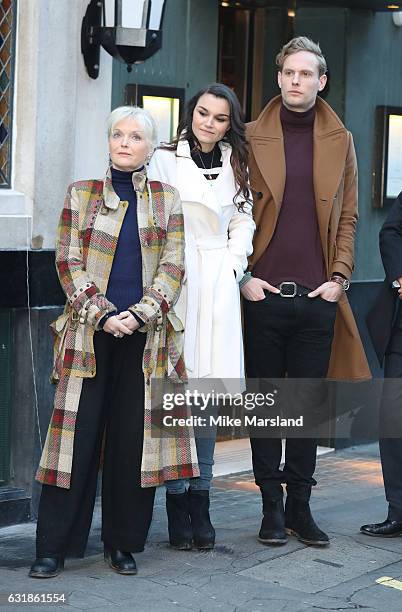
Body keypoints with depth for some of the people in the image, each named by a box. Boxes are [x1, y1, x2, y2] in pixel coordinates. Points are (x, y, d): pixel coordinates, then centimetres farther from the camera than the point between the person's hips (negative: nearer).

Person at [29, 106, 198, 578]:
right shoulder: (81, 195, 8)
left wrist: (140, 314, -11)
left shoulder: (166, 199, 10)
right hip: (90, 332, -1)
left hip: (145, 335, 1)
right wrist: (103, 313, -10)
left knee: (135, 437, 2)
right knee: (78, 432, -3)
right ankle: (53, 546, 3)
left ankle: (122, 543, 13)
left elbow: (173, 266, 3)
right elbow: (68, 261, 2)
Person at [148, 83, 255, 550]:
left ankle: (200, 502, 7)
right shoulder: (165, 160, 1)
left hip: (218, 286, 4)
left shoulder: (235, 166, 14)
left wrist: (234, 263, 6)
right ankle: (177, 501, -1)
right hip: (174, 282, -3)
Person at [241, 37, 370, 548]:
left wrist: (339, 278, 1)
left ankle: (300, 505, 15)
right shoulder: (252, 138, 4)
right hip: (263, 293, -1)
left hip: (318, 296, 1)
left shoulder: (340, 141, 10)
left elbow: (347, 217, 11)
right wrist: (243, 276, -4)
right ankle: (272, 506, 12)